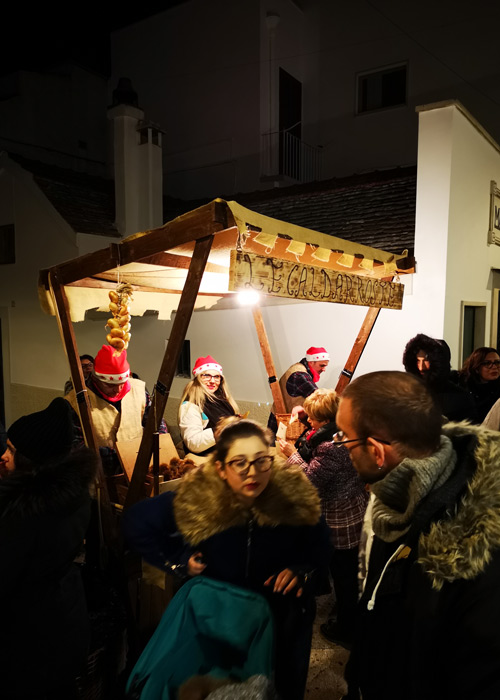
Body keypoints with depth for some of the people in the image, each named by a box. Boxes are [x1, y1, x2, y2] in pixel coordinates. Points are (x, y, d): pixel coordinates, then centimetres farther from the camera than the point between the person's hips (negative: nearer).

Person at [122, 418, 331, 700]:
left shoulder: (294, 495, -22)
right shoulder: (196, 499, -24)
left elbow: (320, 548, -2)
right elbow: (136, 522, -10)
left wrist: (300, 570, -20)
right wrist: (178, 561, -13)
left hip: (283, 622, 1)